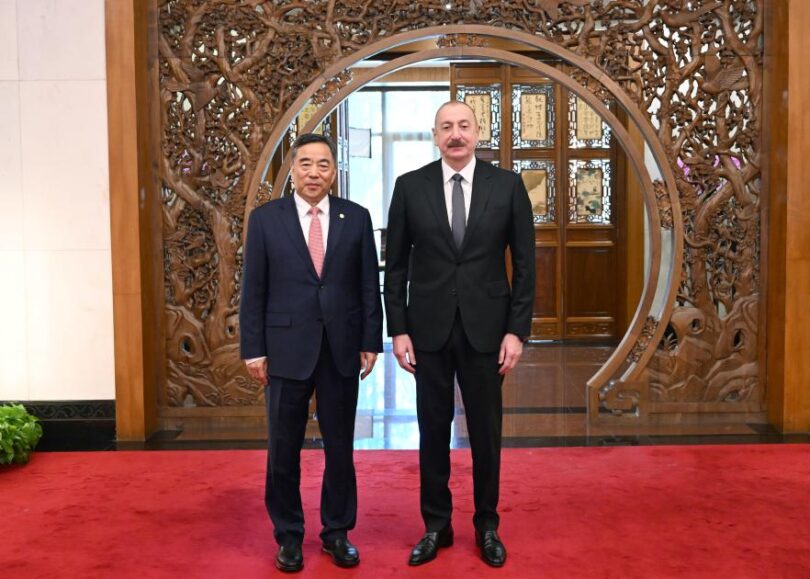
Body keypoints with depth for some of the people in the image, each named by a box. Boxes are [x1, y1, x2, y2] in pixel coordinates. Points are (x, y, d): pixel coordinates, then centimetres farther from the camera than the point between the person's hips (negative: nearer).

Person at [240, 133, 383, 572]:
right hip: (287, 349, -1)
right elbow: (253, 290, -1)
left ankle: (337, 531, 27)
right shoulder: (265, 218, 0)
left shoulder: (356, 218, 3)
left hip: (342, 350, 1)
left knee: (340, 446, 11)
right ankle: (288, 535, 25)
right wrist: (253, 349, -4)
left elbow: (369, 286, 4)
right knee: (284, 449, 8)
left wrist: (370, 343, 1)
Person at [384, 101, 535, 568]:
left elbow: (524, 264, 0)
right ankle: (436, 525, 27)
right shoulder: (410, 186, 0)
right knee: (434, 430, 10)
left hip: (485, 328, 0)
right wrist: (398, 330, -2)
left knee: (486, 432, 10)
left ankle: (487, 525, 28)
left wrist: (517, 331, -5)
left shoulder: (508, 185, -1)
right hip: (429, 328, 1)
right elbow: (396, 265, 3)